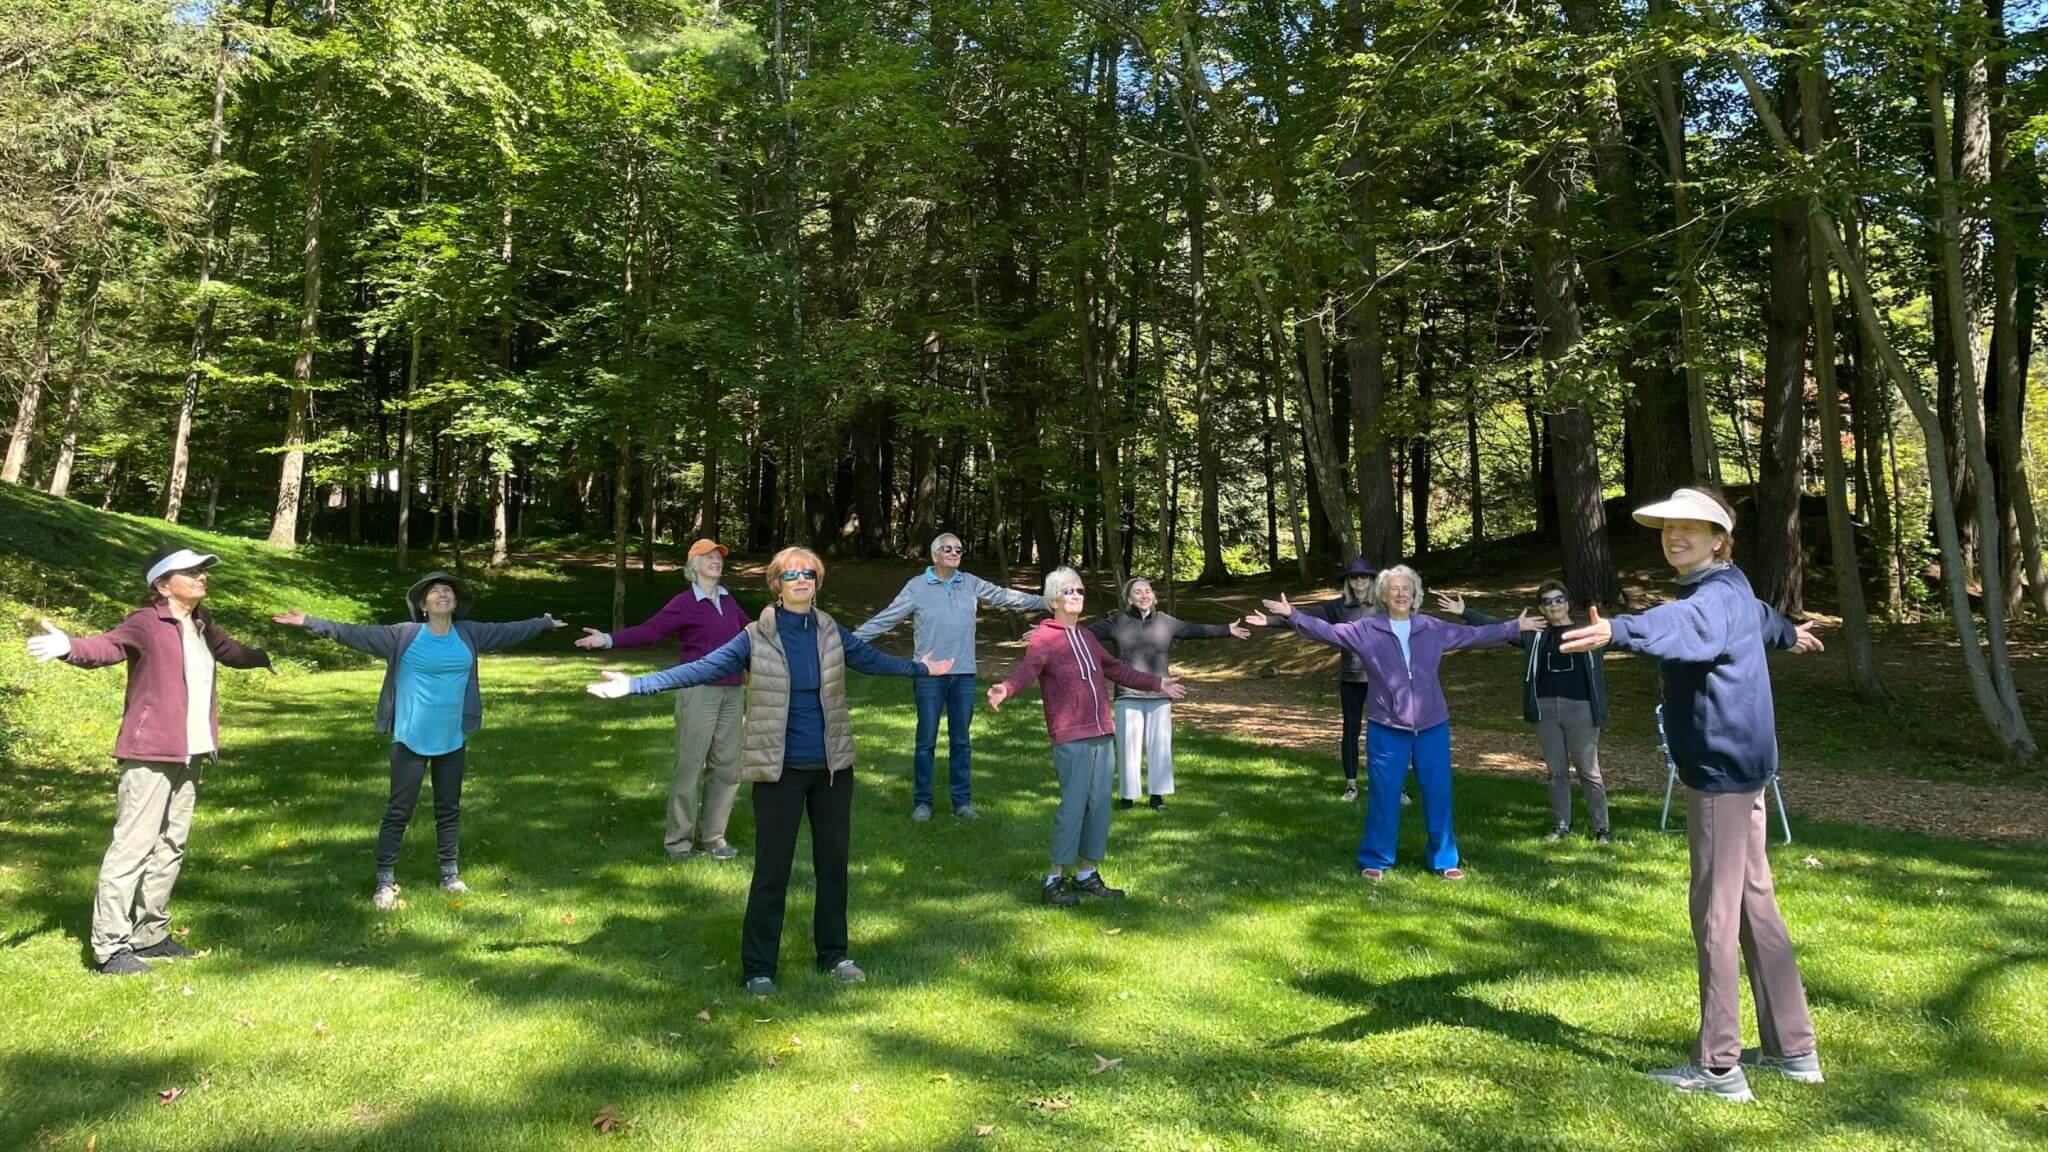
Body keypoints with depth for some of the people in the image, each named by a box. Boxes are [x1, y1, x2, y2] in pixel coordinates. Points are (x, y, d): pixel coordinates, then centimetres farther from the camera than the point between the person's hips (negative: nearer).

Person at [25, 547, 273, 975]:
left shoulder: (202, 625, 15)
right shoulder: (147, 623, -10)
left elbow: (229, 649, 36)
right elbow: (107, 645, -28)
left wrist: (262, 657, 55)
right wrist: (69, 647, -50)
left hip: (188, 755, 9)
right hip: (150, 754, -9)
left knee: (170, 846, 15)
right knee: (132, 847, -7)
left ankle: (150, 934, 26)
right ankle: (111, 947, -1)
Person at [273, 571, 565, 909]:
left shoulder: (470, 634, 2)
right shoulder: (404, 636, -9)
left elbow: (508, 631, 13)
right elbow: (357, 633, -13)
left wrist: (545, 623, 21)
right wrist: (310, 622, -20)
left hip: (453, 740, 4)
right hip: (411, 740, -4)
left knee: (449, 809, 14)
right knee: (399, 811, 2)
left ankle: (451, 874, 25)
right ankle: (385, 882, 10)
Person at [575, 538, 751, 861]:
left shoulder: (728, 601, 11)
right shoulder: (685, 603, -6)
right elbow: (650, 630, -16)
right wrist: (609, 640, -30)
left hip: (731, 692, 6)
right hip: (698, 692, -6)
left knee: (728, 767, 7)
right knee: (689, 767, -2)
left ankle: (712, 836, 18)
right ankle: (678, 840, 9)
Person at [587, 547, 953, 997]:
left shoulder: (832, 633, 2)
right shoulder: (756, 638, -9)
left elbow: (871, 658, 18)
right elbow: (700, 669, -12)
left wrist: (920, 668, 29)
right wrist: (635, 685, -20)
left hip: (834, 767, 4)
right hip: (780, 771, -4)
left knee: (834, 863, 13)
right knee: (772, 870, 1)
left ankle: (834, 954, 29)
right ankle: (758, 969, 15)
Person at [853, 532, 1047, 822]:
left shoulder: (970, 583, 6)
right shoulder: (917, 586, -3)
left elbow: (1007, 597, 10)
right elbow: (885, 618, -4)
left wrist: (1047, 602, 8)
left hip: (964, 674, 3)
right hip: (929, 675, -3)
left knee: (962, 740, 10)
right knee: (926, 741, 5)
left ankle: (962, 801, 19)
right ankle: (922, 802, 15)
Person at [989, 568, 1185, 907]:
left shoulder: (1087, 636, 19)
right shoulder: (1043, 637, -7)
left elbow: (1116, 668, 31)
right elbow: (1027, 668, -26)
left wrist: (1156, 683, 37)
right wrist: (1005, 689, -48)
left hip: (1101, 733, 8)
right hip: (1070, 737, -8)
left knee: (1100, 803, 9)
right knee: (1073, 804, -8)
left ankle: (1087, 874, 21)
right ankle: (1054, 881, 2)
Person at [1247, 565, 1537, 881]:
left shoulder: (1434, 629, 4)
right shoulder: (1365, 630, -2)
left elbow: (1475, 635, 11)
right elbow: (1326, 631, -8)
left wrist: (1515, 627, 11)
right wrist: (1292, 615, -19)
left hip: (1432, 727, 2)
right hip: (1387, 729, -2)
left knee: (1438, 795, 9)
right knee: (1383, 796, 6)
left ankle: (1445, 860, 25)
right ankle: (1375, 860, 20)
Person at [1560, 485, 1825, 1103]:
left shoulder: (1718, 596, -16)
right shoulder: (1730, 592, 15)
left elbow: (1679, 624, -42)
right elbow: (1760, 615, 40)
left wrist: (1617, 630, -62)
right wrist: (1789, 632, 64)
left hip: (1721, 768, -10)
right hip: (1738, 765, 10)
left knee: (1715, 912, -4)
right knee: (1755, 905, 17)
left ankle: (1719, 1067, 4)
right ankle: (1793, 1049, 29)